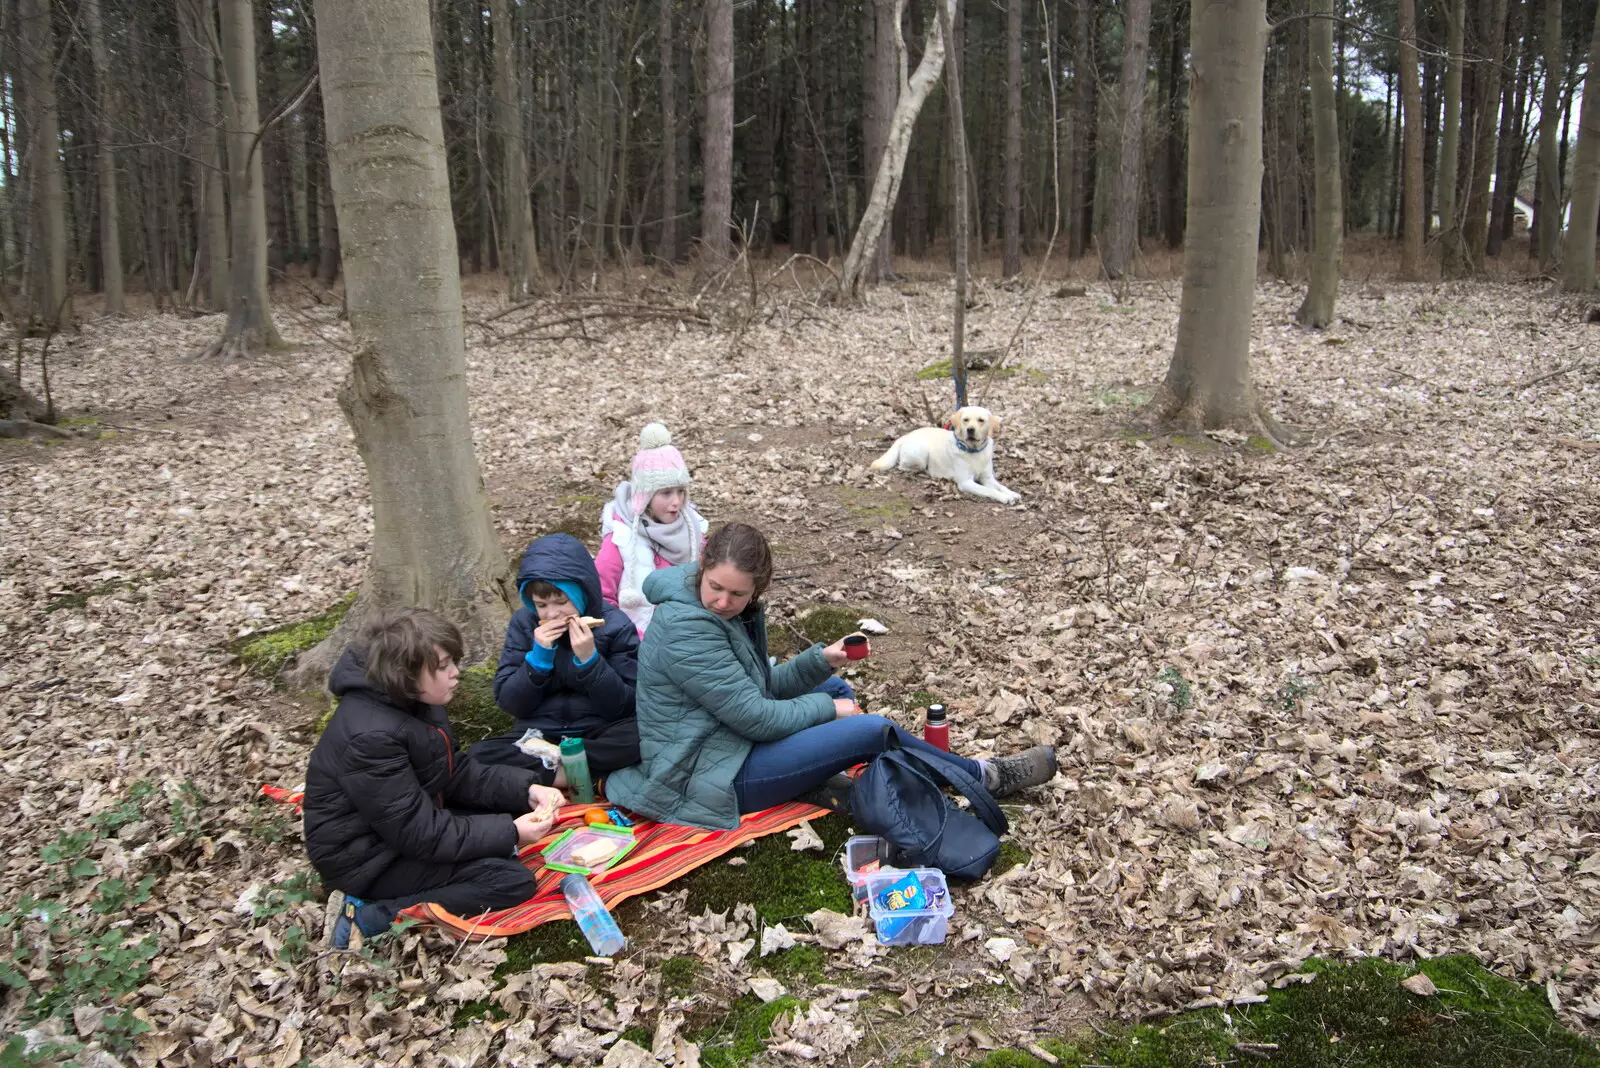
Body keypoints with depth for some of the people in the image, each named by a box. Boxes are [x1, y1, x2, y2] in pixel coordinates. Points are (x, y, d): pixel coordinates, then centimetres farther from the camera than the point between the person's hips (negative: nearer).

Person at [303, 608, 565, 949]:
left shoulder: (409, 700, -2)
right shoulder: (371, 736, -30)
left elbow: (456, 772, 5)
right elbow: (419, 834, -27)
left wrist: (526, 789, -9)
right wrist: (510, 833, -24)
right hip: (368, 856, -10)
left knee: (514, 809, 11)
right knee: (513, 881, -17)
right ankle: (371, 914, -13)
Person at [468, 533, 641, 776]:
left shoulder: (615, 626, -8)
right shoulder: (523, 623, -2)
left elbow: (624, 707, -11)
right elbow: (507, 703, -3)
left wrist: (589, 659, -23)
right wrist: (538, 657, -17)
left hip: (598, 734, -1)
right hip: (538, 735, 2)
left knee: (640, 735, -32)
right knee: (480, 754, -25)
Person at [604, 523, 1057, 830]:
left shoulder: (732, 614, 5)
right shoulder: (686, 629, -24)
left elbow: (765, 688, 9)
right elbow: (757, 717, -23)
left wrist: (821, 659, -6)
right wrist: (826, 708, -8)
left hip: (729, 742, 10)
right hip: (708, 778, -10)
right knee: (870, 731, -15)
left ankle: (814, 778, -2)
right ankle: (985, 778, 5)